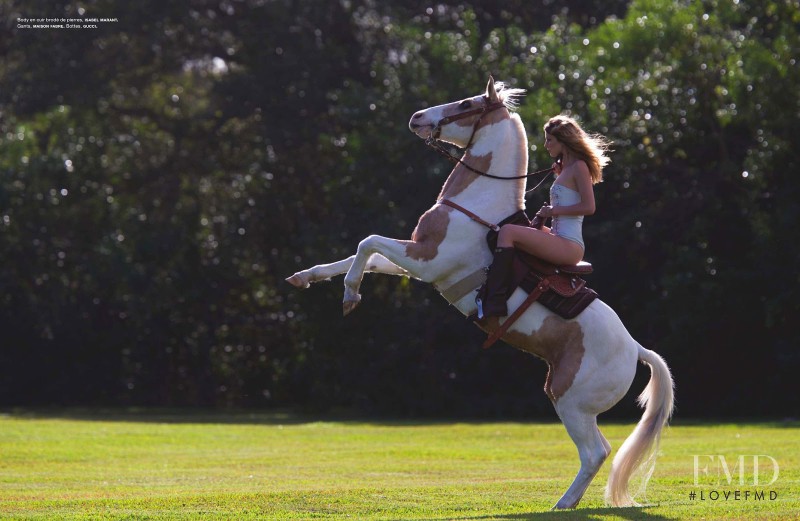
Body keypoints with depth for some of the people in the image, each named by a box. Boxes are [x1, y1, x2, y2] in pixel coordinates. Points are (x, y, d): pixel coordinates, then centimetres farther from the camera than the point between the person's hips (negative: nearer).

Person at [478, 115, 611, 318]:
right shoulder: (565, 168, 21)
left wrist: (554, 210, -12)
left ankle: (494, 302, -32)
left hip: (569, 246, -11)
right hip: (563, 244, 11)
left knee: (507, 232, -23)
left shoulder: (579, 167, -7)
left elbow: (588, 207, -17)